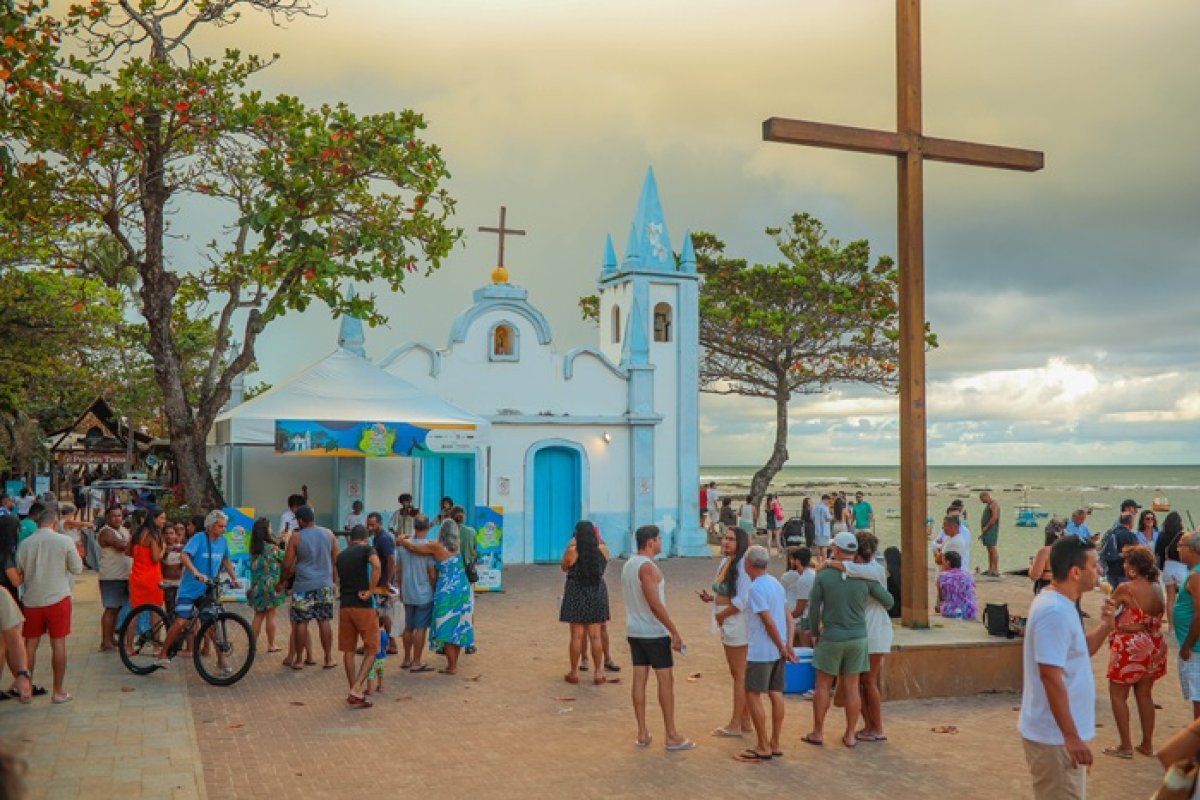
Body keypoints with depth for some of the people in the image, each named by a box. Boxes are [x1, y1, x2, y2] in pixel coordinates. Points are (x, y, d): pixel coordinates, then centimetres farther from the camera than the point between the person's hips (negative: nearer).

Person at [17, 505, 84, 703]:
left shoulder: (25, 544, -3)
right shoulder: (64, 541, -10)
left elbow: (19, 574, 6)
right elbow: (77, 569, -4)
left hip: (32, 600, 2)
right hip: (58, 598, -2)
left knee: (30, 644, 13)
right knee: (58, 644, 4)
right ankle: (59, 692, 9)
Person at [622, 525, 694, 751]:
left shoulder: (628, 565, 11)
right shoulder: (648, 567, -18)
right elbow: (655, 604, -23)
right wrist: (674, 631, -19)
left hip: (634, 631, 9)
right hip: (654, 632, -8)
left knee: (639, 679, 9)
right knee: (666, 680, -1)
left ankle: (642, 734, 13)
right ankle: (672, 736, 5)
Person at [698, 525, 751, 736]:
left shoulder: (742, 564, -19)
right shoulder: (724, 562, 9)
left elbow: (742, 600, -24)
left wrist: (722, 614, -13)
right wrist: (710, 597, 1)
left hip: (738, 624, -9)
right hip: (727, 625, 9)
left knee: (740, 675, 1)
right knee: (738, 674, 16)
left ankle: (736, 724, 10)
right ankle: (746, 720, 27)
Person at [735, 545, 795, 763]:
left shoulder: (756, 588, -16)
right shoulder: (776, 583, 11)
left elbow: (769, 622, -18)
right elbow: (788, 616, 10)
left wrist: (783, 648, -10)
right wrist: (788, 645, 6)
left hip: (760, 652, -9)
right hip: (777, 650, 9)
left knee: (753, 696, -2)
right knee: (775, 694, 12)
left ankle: (763, 748, 0)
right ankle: (774, 744, 19)